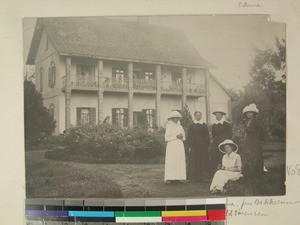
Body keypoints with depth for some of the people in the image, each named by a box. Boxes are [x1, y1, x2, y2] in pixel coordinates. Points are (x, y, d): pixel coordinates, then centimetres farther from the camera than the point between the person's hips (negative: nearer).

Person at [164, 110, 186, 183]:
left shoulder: (180, 126, 15)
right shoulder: (169, 126, 0)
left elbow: (184, 137, 20)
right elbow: (166, 138, -6)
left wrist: (181, 137, -3)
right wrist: (176, 136, -13)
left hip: (180, 146, 5)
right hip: (172, 146, -5)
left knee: (180, 162, 0)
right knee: (172, 162, -10)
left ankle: (178, 178, 1)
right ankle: (171, 178, -10)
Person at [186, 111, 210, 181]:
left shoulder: (204, 126, 10)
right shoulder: (191, 126, 4)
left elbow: (207, 136, 10)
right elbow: (188, 137, 0)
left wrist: (207, 145, 1)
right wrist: (189, 146, -8)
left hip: (203, 146, 2)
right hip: (194, 146, -2)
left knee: (203, 162, 1)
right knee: (194, 162, -4)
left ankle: (202, 177, 7)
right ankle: (194, 177, 1)